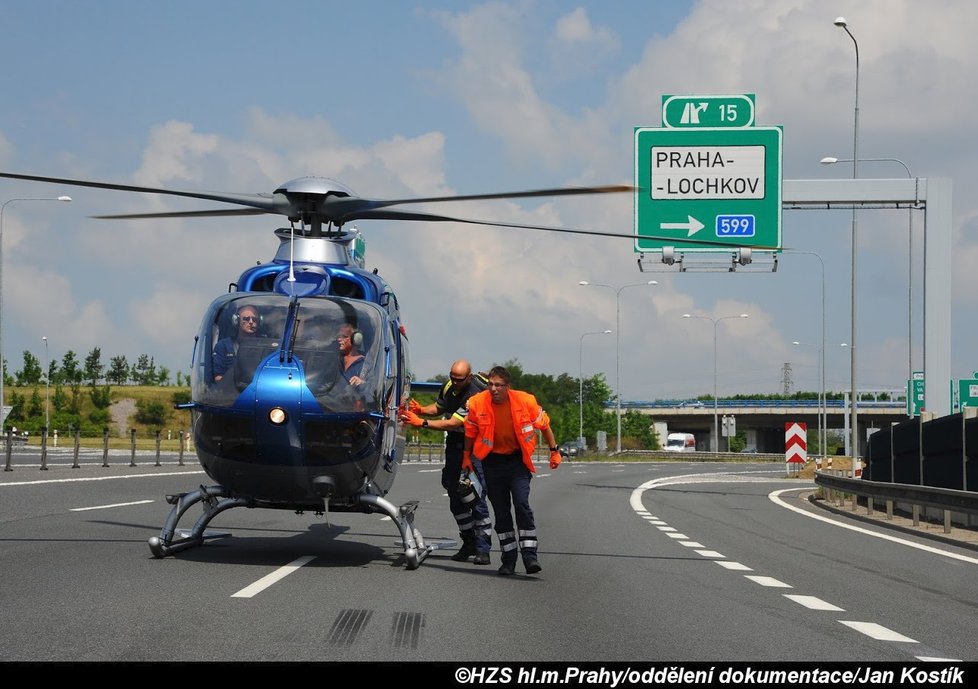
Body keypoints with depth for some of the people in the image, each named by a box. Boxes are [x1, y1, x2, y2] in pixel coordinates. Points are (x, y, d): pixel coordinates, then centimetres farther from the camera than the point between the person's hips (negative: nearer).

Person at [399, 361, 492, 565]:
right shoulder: (449, 387, 2)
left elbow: (453, 423, -26)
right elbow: (438, 407, 21)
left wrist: (422, 423, -28)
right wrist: (421, 410, 0)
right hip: (455, 444, 8)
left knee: (476, 497, -12)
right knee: (455, 496, 8)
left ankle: (483, 549, -10)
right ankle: (469, 543, 19)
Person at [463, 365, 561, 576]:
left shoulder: (525, 401, -14)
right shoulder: (477, 403, -11)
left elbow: (544, 425, 2)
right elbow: (470, 431, 7)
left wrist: (554, 451, 7)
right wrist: (466, 456, 15)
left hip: (518, 459, -2)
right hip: (493, 461, 2)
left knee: (522, 505, -16)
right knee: (501, 512, 5)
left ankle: (530, 556, -14)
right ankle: (509, 559, 13)